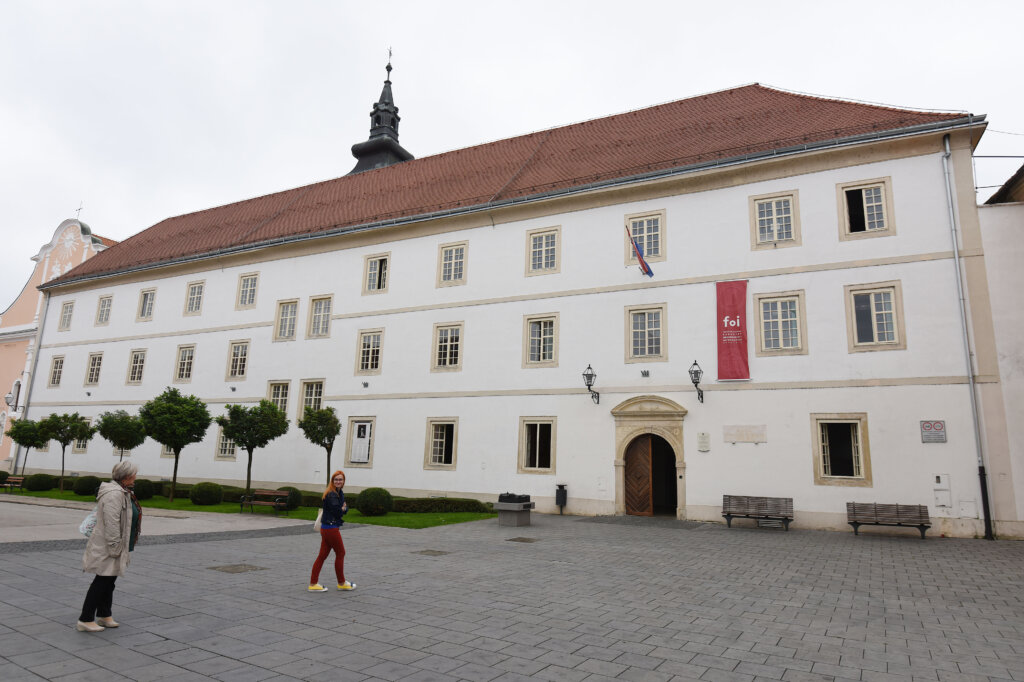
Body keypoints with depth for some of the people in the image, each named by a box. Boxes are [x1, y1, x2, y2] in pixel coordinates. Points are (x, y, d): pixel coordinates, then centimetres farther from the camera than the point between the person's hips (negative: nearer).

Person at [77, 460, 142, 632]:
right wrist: (114, 547, -24)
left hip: (112, 547, 11)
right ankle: (85, 620, 5)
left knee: (109, 581, 17)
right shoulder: (114, 494, -22)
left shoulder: (122, 492, 13)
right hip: (106, 548, -11)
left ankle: (104, 616, 27)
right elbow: (111, 523, -26)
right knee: (102, 581, -4)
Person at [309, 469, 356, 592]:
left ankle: (313, 584, 16)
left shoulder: (341, 493, 12)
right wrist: (342, 509, -3)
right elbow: (338, 512, -22)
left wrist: (343, 508, -9)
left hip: (326, 528, 9)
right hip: (331, 528, -9)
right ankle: (341, 583, 18)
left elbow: (345, 508, 12)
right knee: (340, 553, 5)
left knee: (322, 555, 11)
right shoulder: (331, 495, -18)